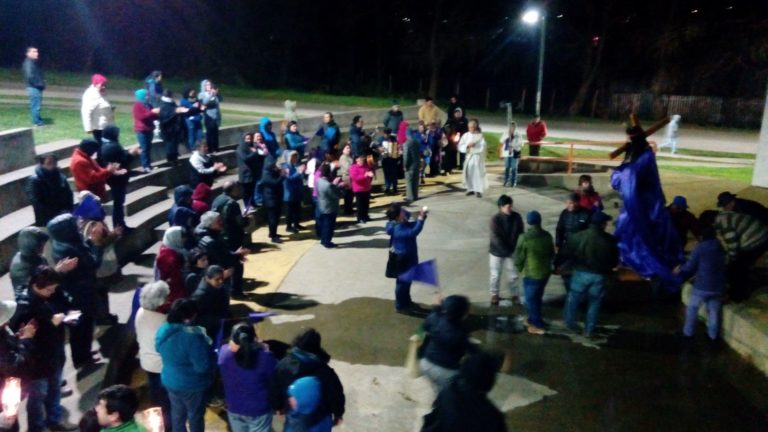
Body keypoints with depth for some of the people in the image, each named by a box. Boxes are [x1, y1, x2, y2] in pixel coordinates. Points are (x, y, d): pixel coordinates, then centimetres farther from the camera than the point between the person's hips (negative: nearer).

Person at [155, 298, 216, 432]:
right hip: (192, 385, -7)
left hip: (170, 381, 7)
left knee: (177, 413, 27)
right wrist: (211, 353, -12)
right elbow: (202, 366, -30)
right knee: (195, 415, 17)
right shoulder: (193, 336, -34)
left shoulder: (162, 330, -9)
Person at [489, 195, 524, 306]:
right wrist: (506, 251, -22)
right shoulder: (495, 219, -22)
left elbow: (520, 234, -3)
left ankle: (515, 295, 32)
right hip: (496, 251, -2)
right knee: (495, 275, 14)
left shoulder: (516, 217, -11)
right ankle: (494, 295, 33)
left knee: (513, 275, 14)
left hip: (512, 251, 2)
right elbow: (496, 238, -22)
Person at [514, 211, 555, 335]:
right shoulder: (547, 236, -2)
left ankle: (538, 325, 12)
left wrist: (519, 268, 6)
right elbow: (552, 254, 9)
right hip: (545, 272, 6)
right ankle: (532, 319, 34)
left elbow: (519, 256, -12)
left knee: (531, 299, 7)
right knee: (537, 298, 21)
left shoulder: (525, 238, -20)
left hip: (531, 274, -6)